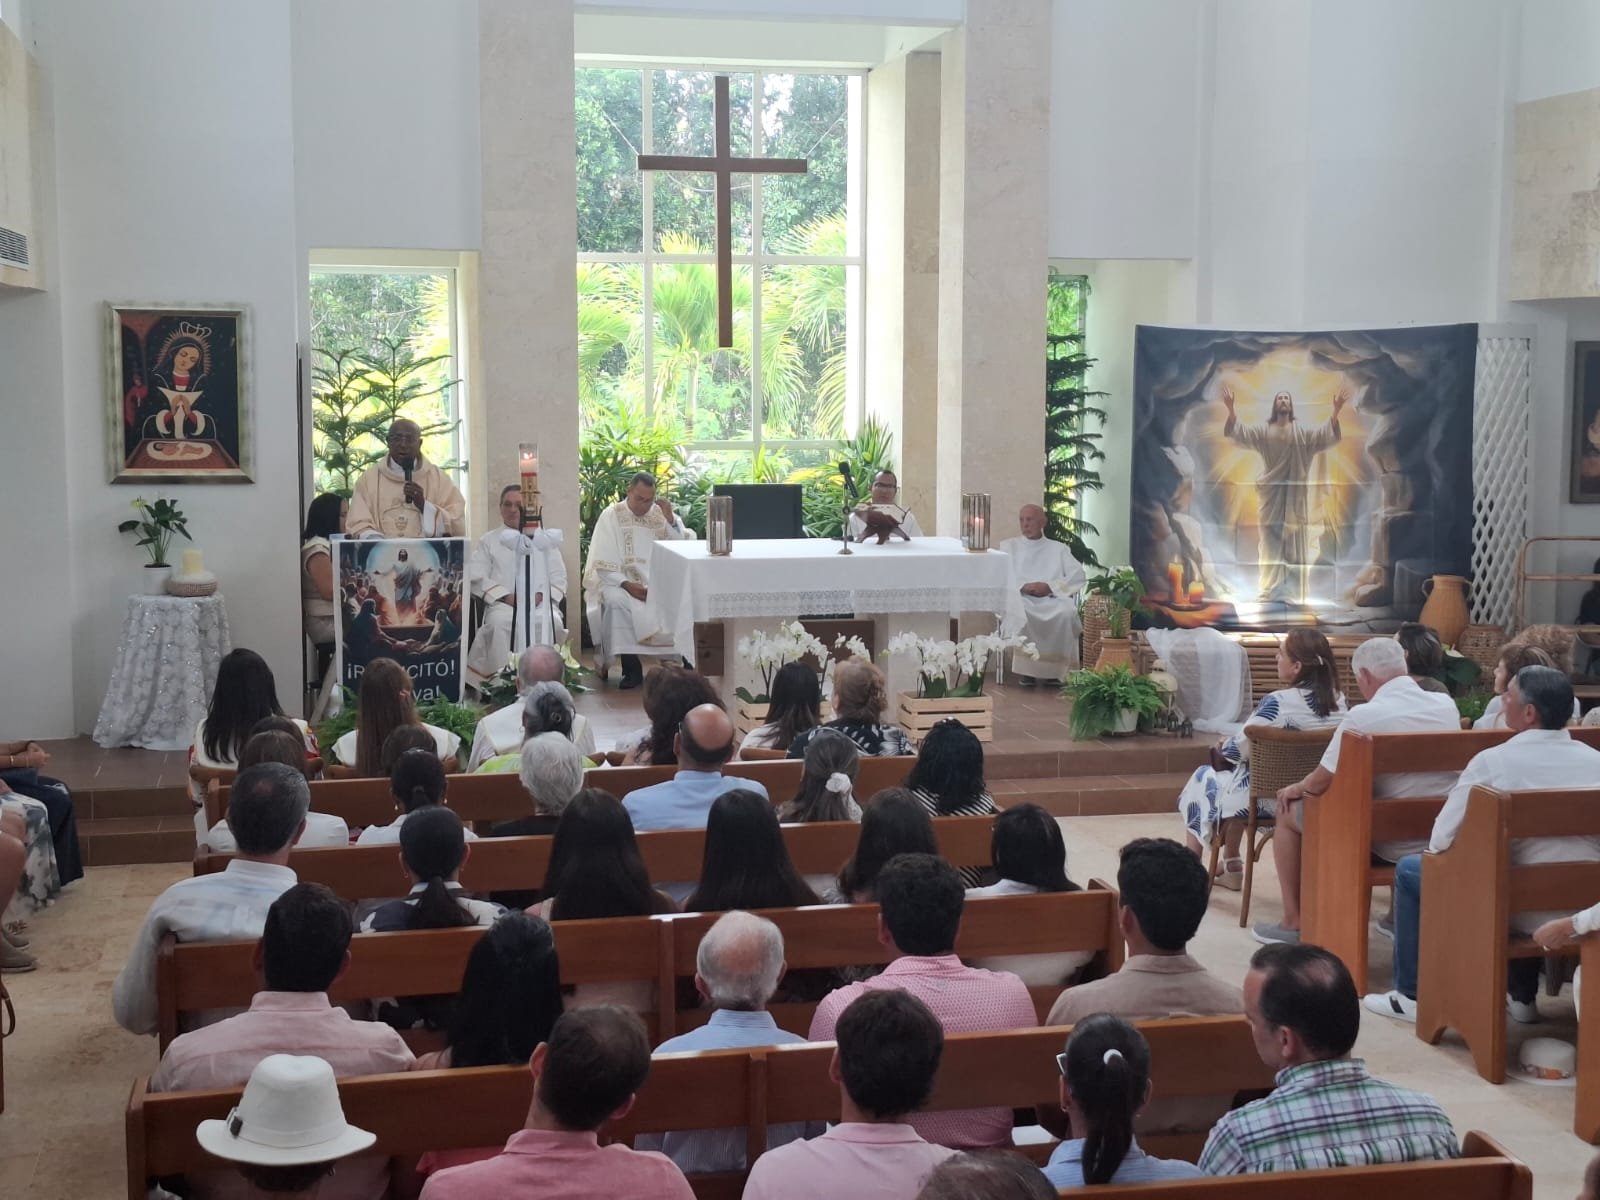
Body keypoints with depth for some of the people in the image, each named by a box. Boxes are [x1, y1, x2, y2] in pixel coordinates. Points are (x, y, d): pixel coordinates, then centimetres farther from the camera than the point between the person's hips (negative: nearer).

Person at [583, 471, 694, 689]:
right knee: (617, 601, -36)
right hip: (621, 581, -2)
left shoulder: (661, 514, 12)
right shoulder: (611, 516, 3)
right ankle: (631, 668, -26)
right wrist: (627, 584, -20)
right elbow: (603, 564, -4)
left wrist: (671, 519, -8)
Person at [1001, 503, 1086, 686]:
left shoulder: (1058, 548, 22)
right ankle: (1026, 668, -29)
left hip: (1053, 599, 0)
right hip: (1019, 597, 0)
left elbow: (1078, 576, 7)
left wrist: (1050, 587, -9)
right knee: (1018, 613, -37)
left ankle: (1055, 668, -26)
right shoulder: (1008, 546, 23)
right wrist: (1023, 587, -12)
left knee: (1067, 612, -35)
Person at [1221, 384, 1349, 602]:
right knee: (1271, 540, 0)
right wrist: (1231, 409, -23)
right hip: (1272, 491, 0)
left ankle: (1293, 589, 3)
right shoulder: (1263, 431, 5)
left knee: (1295, 540, 0)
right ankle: (1270, 589, 4)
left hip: (1295, 492, 0)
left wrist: (1336, 411, -23)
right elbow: (1239, 432, -6)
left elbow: (1325, 436, -8)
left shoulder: (1302, 432, 5)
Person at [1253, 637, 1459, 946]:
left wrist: (1296, 789, 15)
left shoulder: (1365, 716, -19)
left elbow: (1320, 783, -10)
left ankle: (1293, 923, 24)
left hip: (1386, 843, -6)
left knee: (1288, 810, 16)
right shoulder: (1448, 706, 0)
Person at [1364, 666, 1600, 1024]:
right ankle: (1522, 996, 40)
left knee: (1409, 870, 16)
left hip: (1527, 913, -5)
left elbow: (1440, 841, -9)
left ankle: (1411, 996, 24)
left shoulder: (1493, 761, -13)